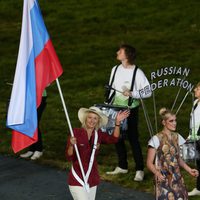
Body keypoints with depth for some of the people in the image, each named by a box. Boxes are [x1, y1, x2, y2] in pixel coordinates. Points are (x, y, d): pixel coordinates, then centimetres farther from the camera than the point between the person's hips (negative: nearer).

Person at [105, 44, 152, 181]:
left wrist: (132, 94, -24)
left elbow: (148, 92, -11)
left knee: (133, 139, -3)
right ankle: (122, 166, 26)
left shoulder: (137, 72, -13)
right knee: (117, 138, 12)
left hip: (130, 110, -6)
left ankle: (140, 170, 5)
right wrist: (106, 105, 12)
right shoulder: (116, 69, 6)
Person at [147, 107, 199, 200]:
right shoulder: (156, 139, -9)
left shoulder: (177, 137, 8)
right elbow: (149, 163, -8)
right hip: (163, 179, -5)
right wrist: (157, 173, -26)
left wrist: (189, 170, 4)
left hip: (177, 178, 5)